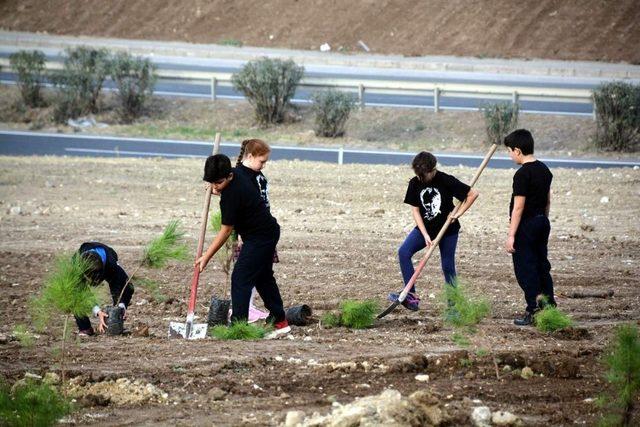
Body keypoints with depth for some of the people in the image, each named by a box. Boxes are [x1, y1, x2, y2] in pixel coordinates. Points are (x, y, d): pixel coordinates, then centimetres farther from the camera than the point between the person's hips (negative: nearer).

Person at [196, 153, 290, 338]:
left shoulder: (231, 195, -27)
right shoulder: (237, 172, 0)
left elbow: (225, 231, -20)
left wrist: (206, 257, -15)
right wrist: (219, 190, 8)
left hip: (259, 238, -11)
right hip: (269, 232, 11)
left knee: (241, 279, -12)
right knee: (264, 278, 19)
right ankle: (280, 321, 27)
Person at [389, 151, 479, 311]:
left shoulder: (446, 181, -17)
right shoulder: (415, 183, -7)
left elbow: (473, 194, -11)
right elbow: (415, 210, -5)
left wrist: (458, 213, -15)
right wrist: (425, 235, -14)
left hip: (448, 230, -3)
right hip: (424, 228, 3)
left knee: (448, 266, 0)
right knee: (404, 252, -16)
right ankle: (411, 296, -18)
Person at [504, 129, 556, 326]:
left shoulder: (522, 174, -18)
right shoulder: (544, 170, 8)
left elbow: (519, 207, -19)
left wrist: (511, 235, -17)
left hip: (526, 226, -8)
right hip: (542, 222, 8)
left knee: (525, 269, -2)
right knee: (542, 265, 16)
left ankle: (533, 311, -2)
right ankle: (549, 305, 19)